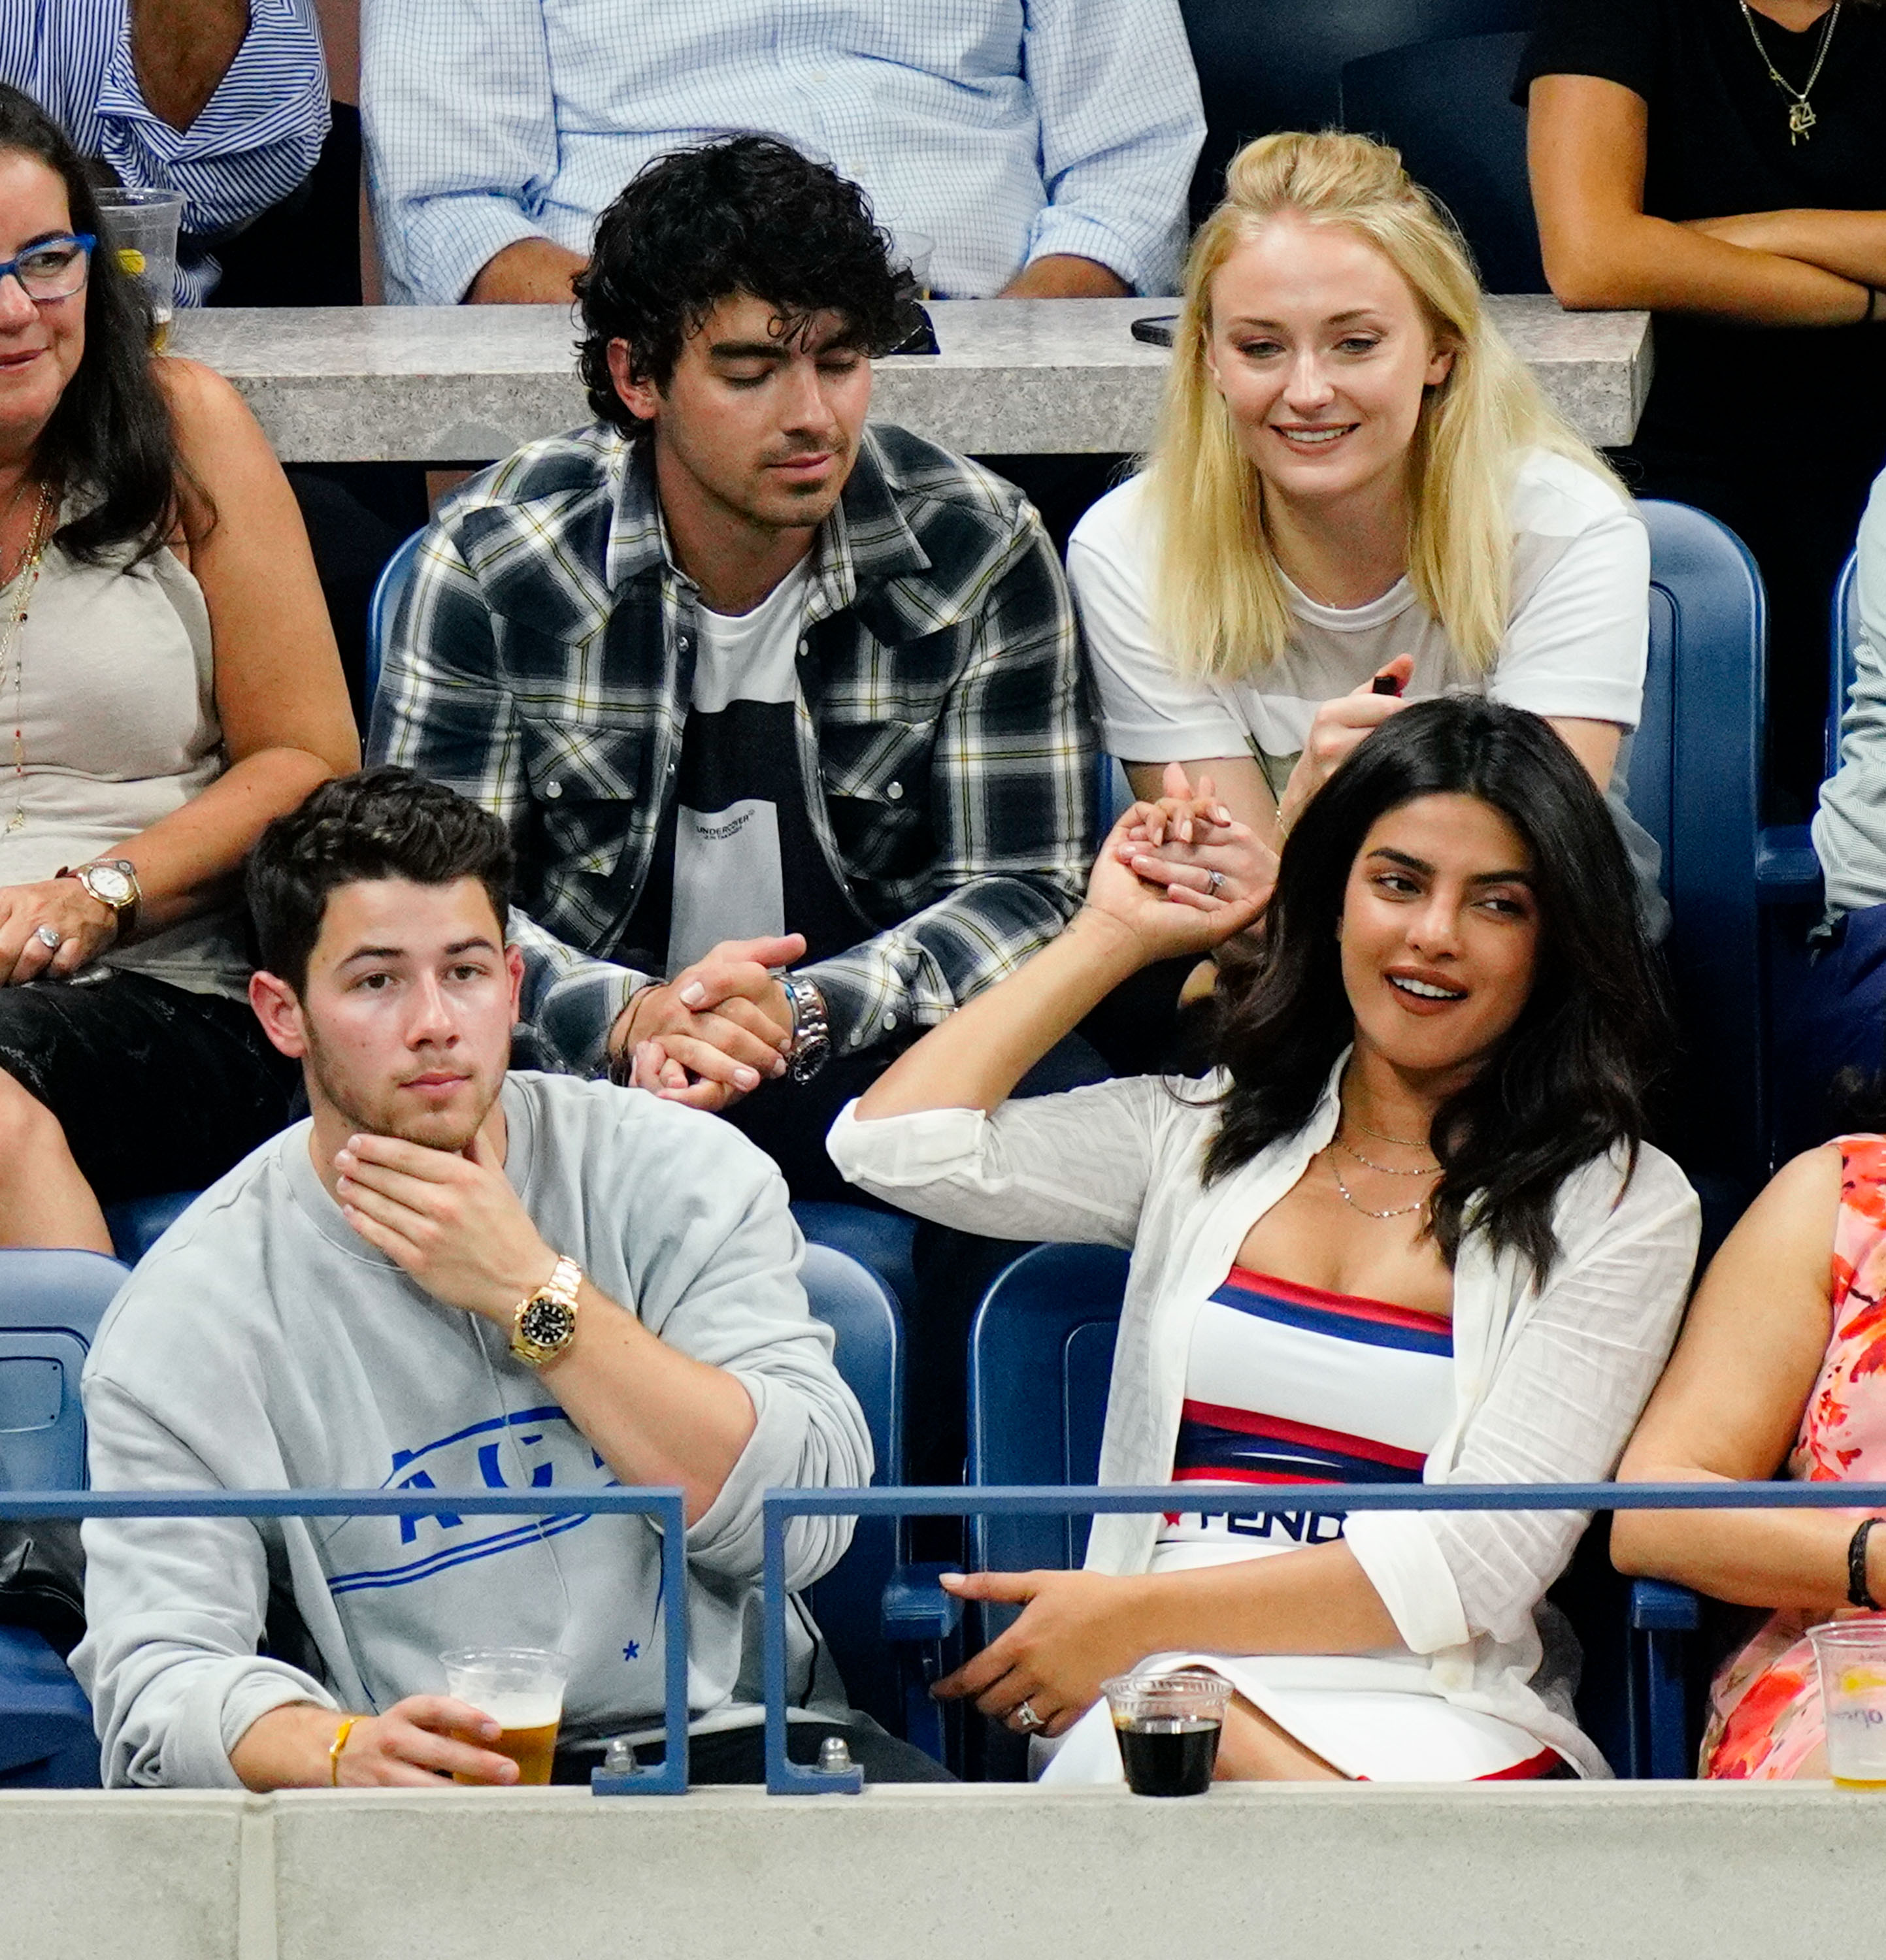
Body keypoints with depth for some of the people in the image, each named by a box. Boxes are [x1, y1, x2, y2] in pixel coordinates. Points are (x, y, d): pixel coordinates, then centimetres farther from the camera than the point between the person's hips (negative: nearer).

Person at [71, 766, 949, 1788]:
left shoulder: (677, 1175, 4)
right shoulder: (191, 1316, 0)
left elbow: (805, 1521, -7)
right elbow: (157, 1670, -10)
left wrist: (535, 1295, -12)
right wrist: (342, 1751, -32)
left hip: (723, 1739, 1)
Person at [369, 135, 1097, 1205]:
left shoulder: (978, 552, -3)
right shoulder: (496, 553, -5)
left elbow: (1024, 894, -2)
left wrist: (803, 1015, -22)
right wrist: (626, 1017, -26)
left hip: (876, 1045, 1)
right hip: (583, 1065, 0)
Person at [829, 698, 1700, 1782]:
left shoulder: (1621, 1205, 9)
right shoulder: (1205, 1135, 20)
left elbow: (1484, 1558, -2)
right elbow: (897, 1144, 8)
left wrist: (1140, 1613, -9)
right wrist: (1115, 936, 18)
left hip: (1439, 1711, -3)